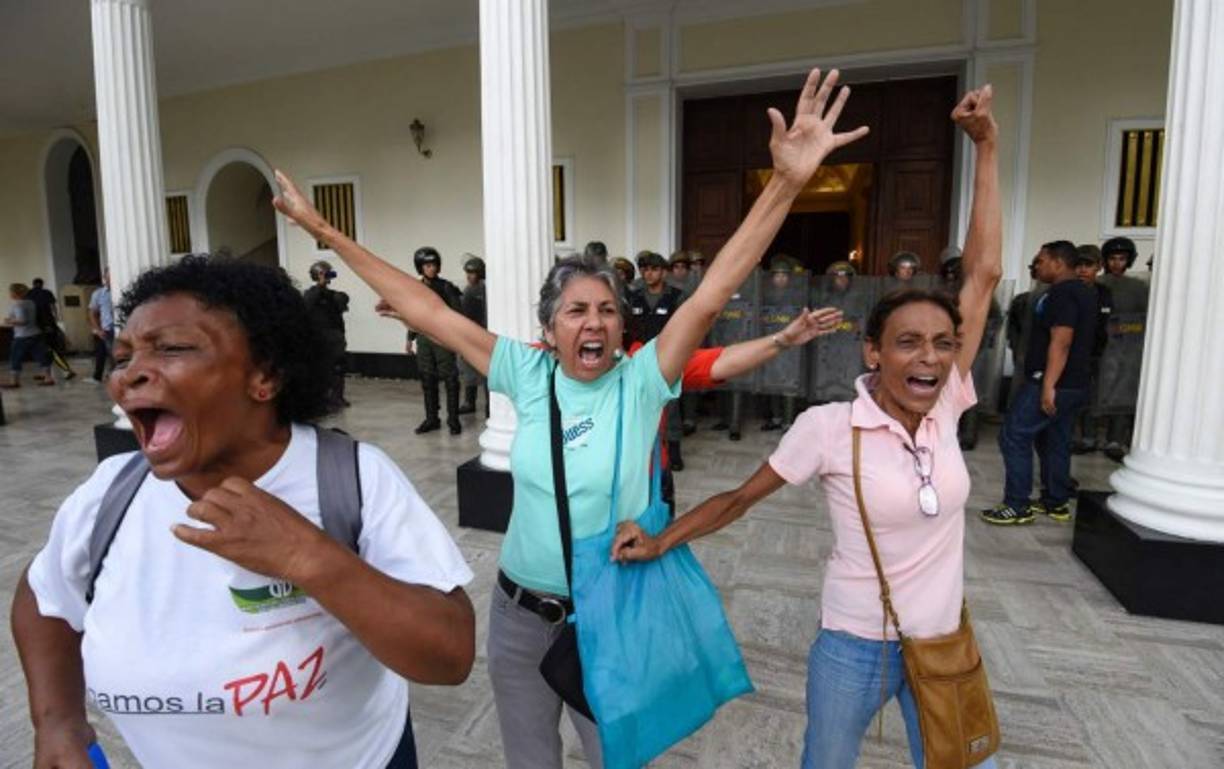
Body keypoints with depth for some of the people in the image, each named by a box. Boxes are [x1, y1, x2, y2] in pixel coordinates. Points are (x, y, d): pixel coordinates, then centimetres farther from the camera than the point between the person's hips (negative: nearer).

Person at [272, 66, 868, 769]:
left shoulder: (641, 382, -16)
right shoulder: (528, 376, -10)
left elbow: (712, 294, -27)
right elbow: (425, 309, -8)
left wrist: (788, 182, -37)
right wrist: (323, 230, -5)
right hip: (520, 613, 3)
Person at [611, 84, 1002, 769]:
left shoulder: (945, 409, -8)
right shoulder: (828, 427, -19)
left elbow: (984, 274, -8)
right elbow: (740, 498, -9)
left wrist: (987, 147, -5)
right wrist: (660, 543, -14)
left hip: (943, 645, 4)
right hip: (855, 646, -4)